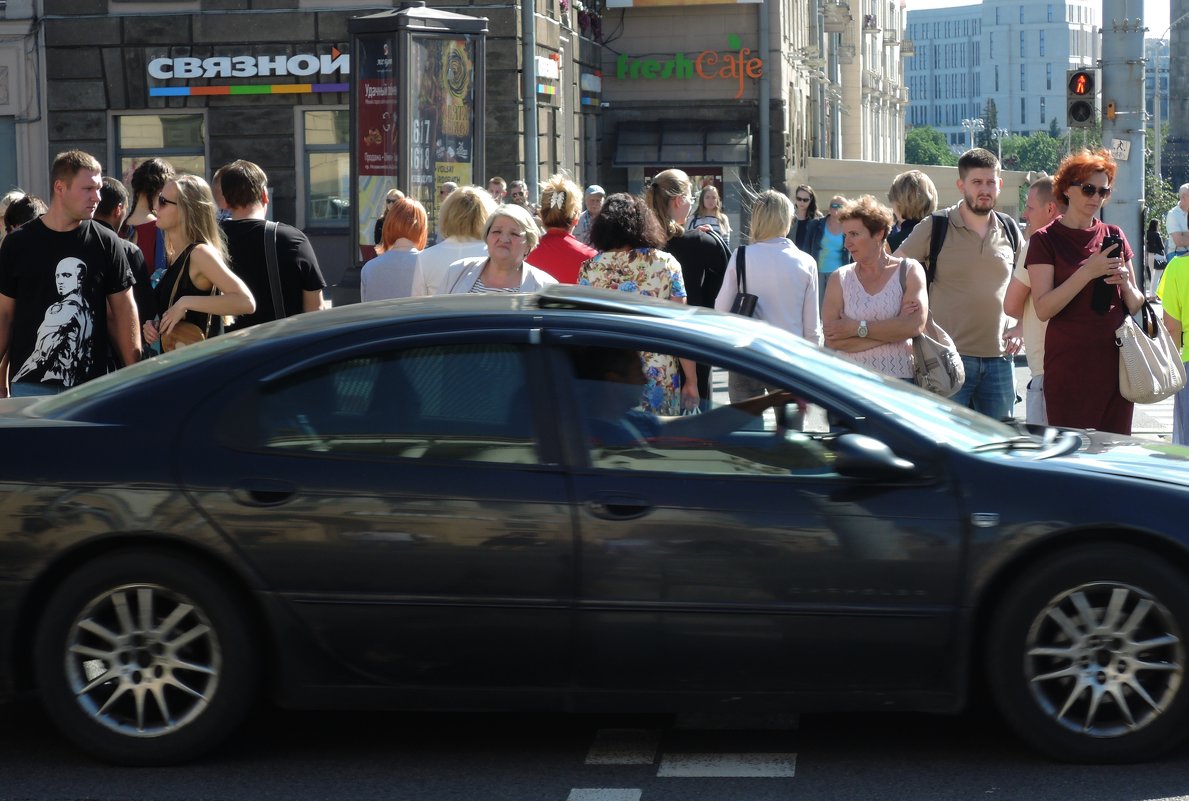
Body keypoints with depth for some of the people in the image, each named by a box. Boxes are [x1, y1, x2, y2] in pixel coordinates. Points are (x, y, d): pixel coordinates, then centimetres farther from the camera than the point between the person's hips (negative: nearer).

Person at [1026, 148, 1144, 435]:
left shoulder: (1114, 236, 12)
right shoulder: (1046, 240, -1)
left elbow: (1136, 305, 15)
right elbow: (1043, 308, -12)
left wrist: (1125, 283, -6)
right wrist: (1088, 271, -19)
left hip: (1116, 362, 4)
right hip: (1069, 366, -4)